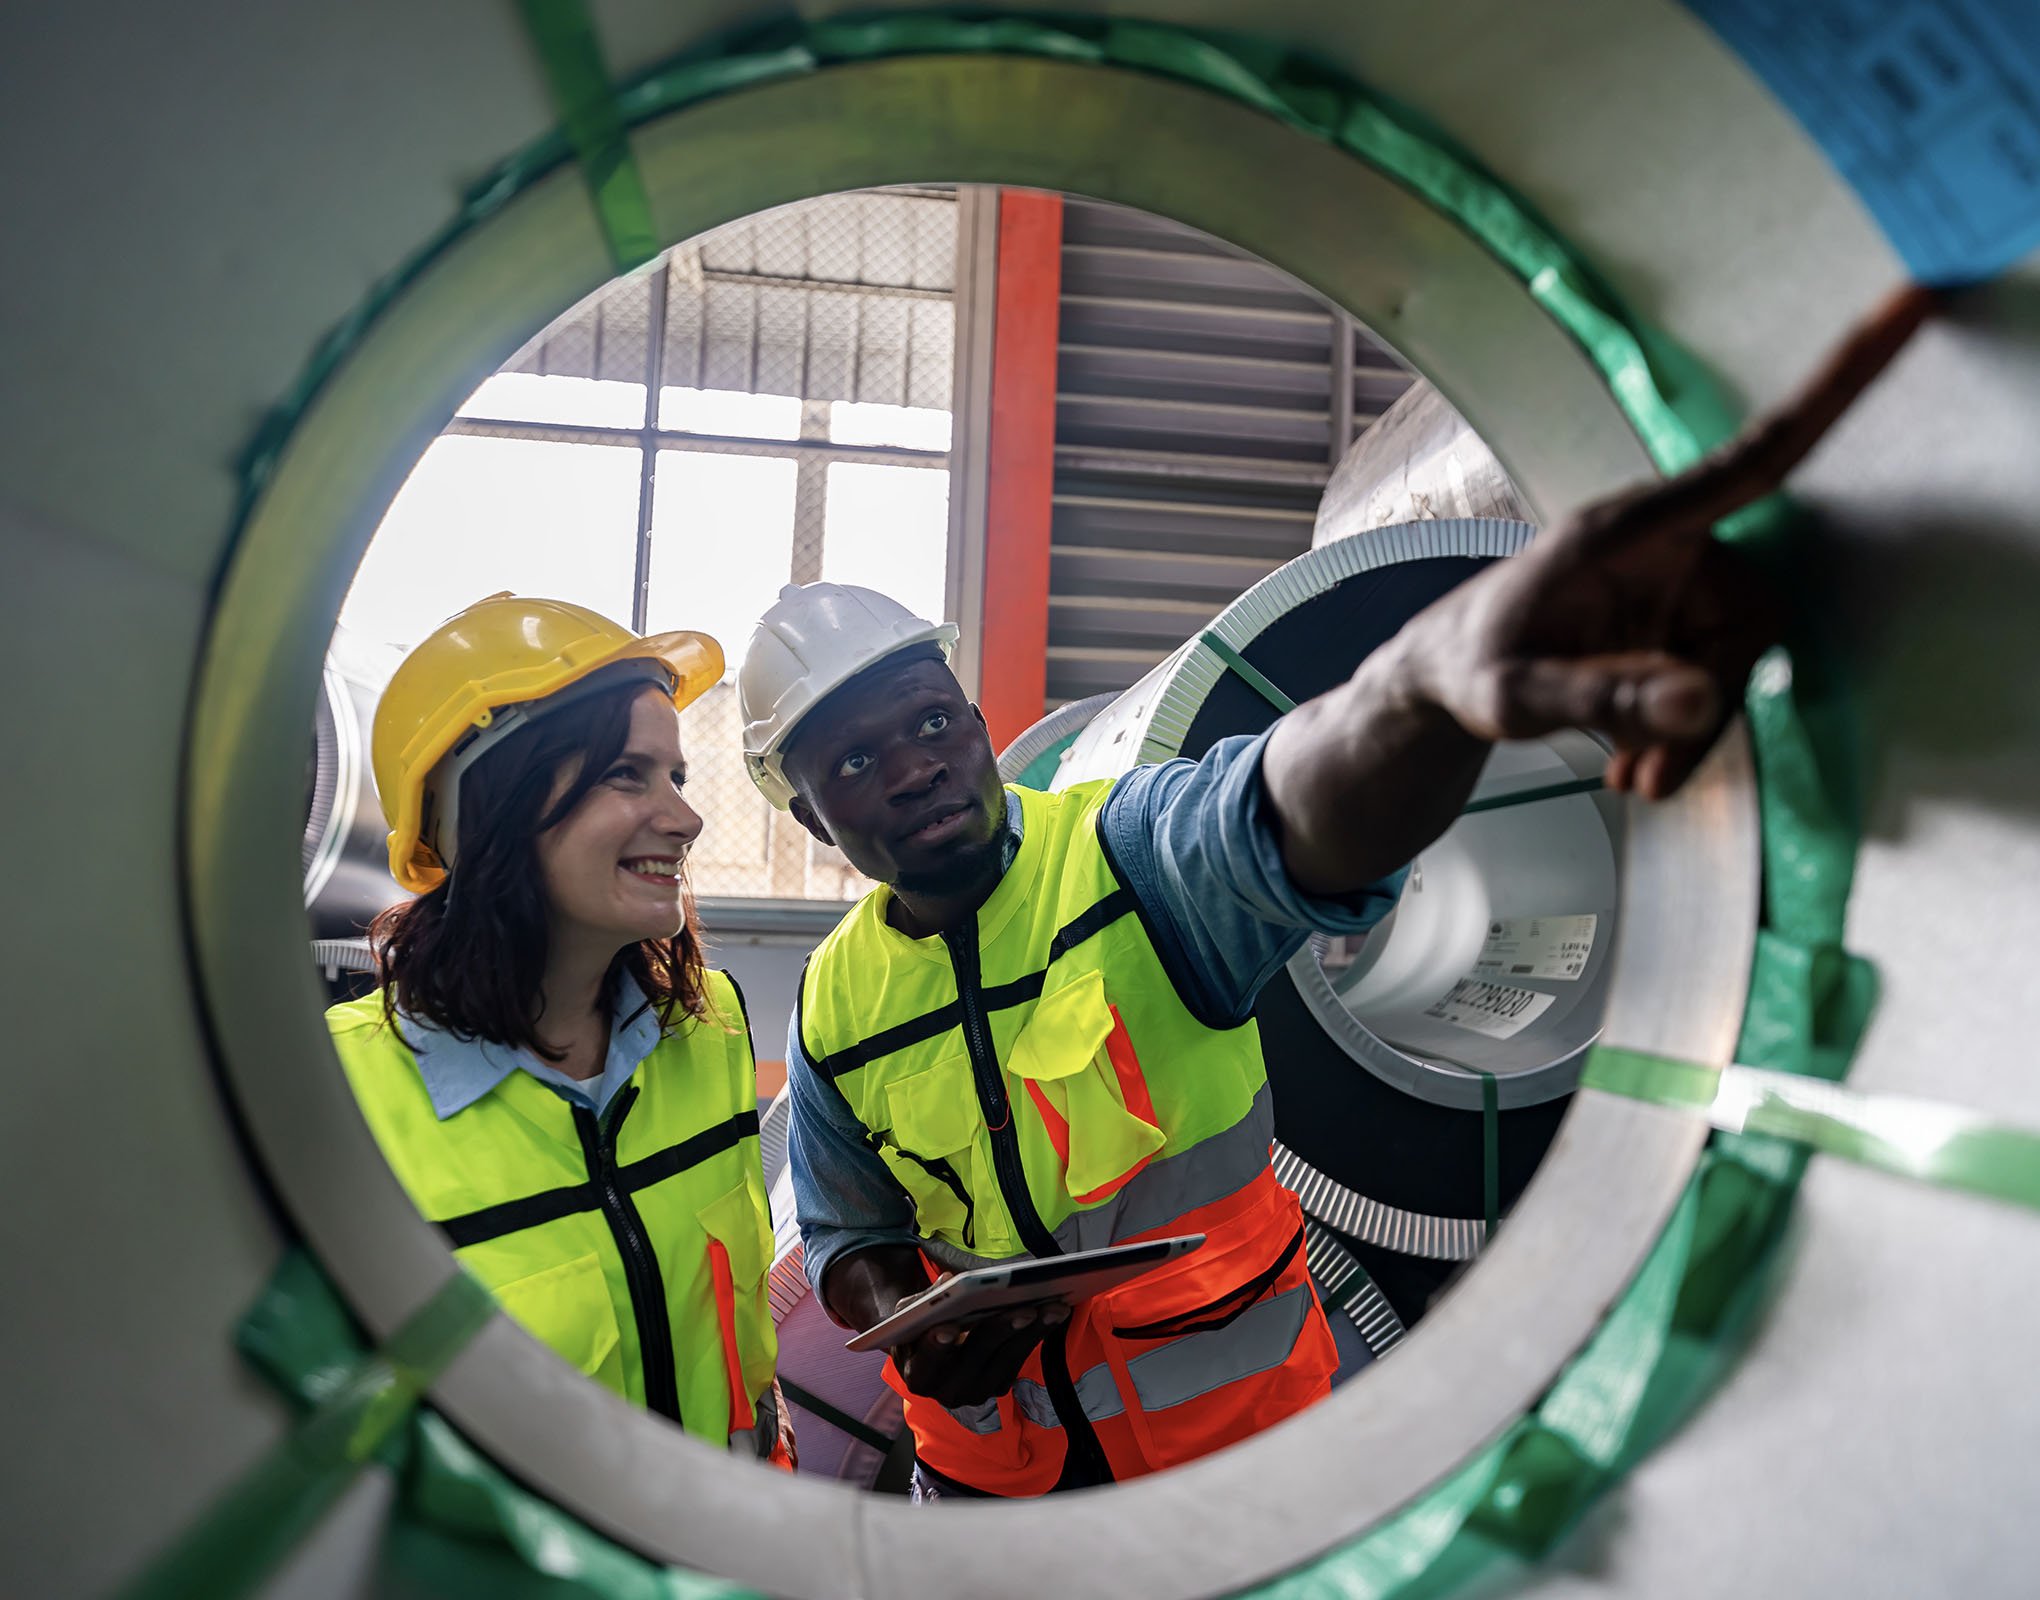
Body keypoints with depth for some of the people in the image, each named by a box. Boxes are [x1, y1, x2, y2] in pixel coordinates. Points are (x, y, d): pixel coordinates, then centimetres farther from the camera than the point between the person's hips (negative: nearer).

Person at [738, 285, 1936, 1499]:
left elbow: (1303, 811, -43)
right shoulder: (834, 1009, -8)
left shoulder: (1130, 850, -21)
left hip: (1237, 1425, -2)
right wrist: (896, 1316, -16)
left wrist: (1429, 672, -65)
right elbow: (845, 1231, 6)